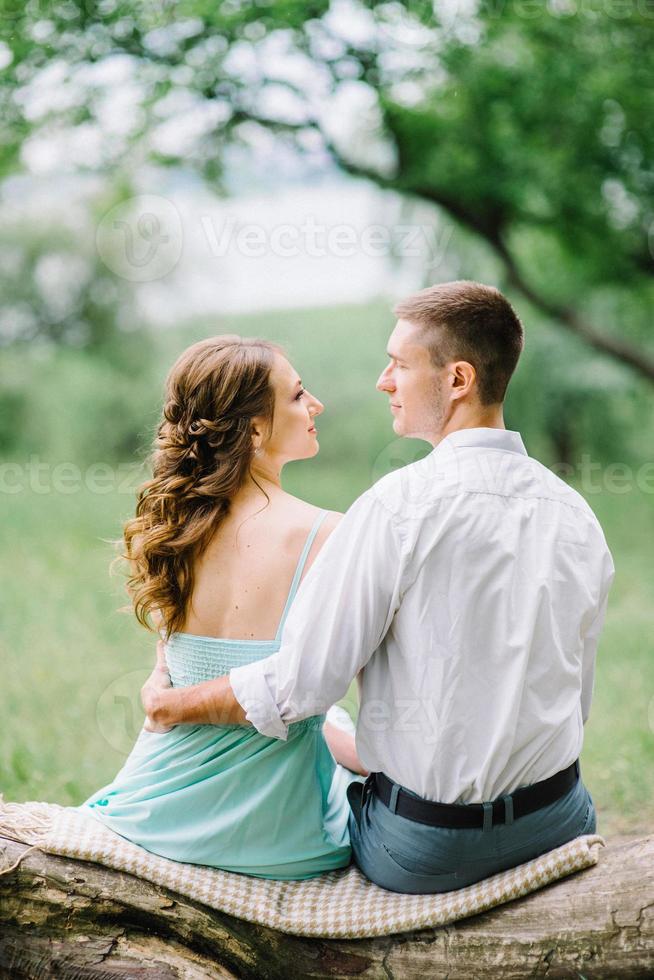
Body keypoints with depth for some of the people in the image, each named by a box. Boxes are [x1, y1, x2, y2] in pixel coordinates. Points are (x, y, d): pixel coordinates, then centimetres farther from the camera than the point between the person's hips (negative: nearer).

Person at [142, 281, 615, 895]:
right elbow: (576, 700, 10)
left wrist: (170, 704, 0)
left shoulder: (401, 504, -19)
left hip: (426, 849, -5)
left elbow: (300, 685, -16)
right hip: (558, 828, 5)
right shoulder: (576, 513, 0)